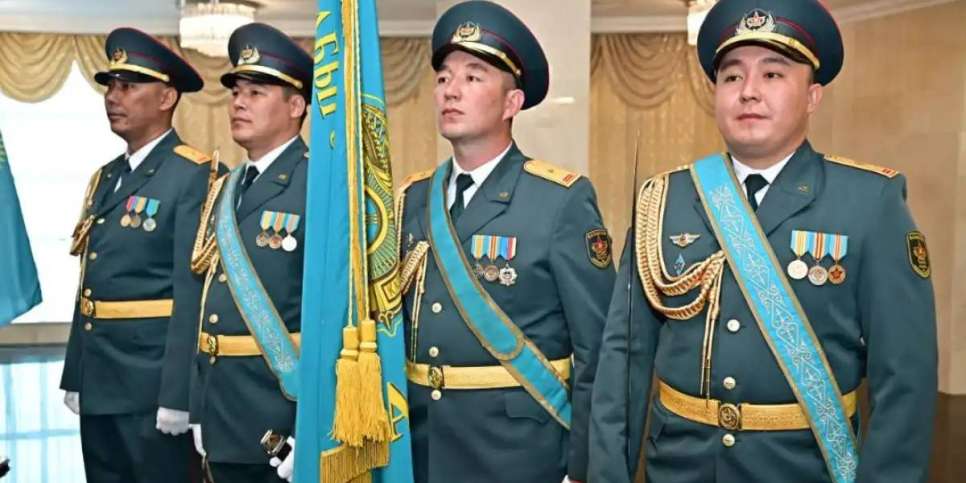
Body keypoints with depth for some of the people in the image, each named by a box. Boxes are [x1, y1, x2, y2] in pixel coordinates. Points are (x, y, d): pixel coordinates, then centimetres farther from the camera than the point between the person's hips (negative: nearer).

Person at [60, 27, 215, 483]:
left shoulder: (194, 175, -12)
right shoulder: (105, 177, 13)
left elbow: (192, 292, -18)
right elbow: (91, 286, 15)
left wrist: (177, 396, -20)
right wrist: (74, 377, 15)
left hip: (153, 384, -8)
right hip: (98, 383, 8)